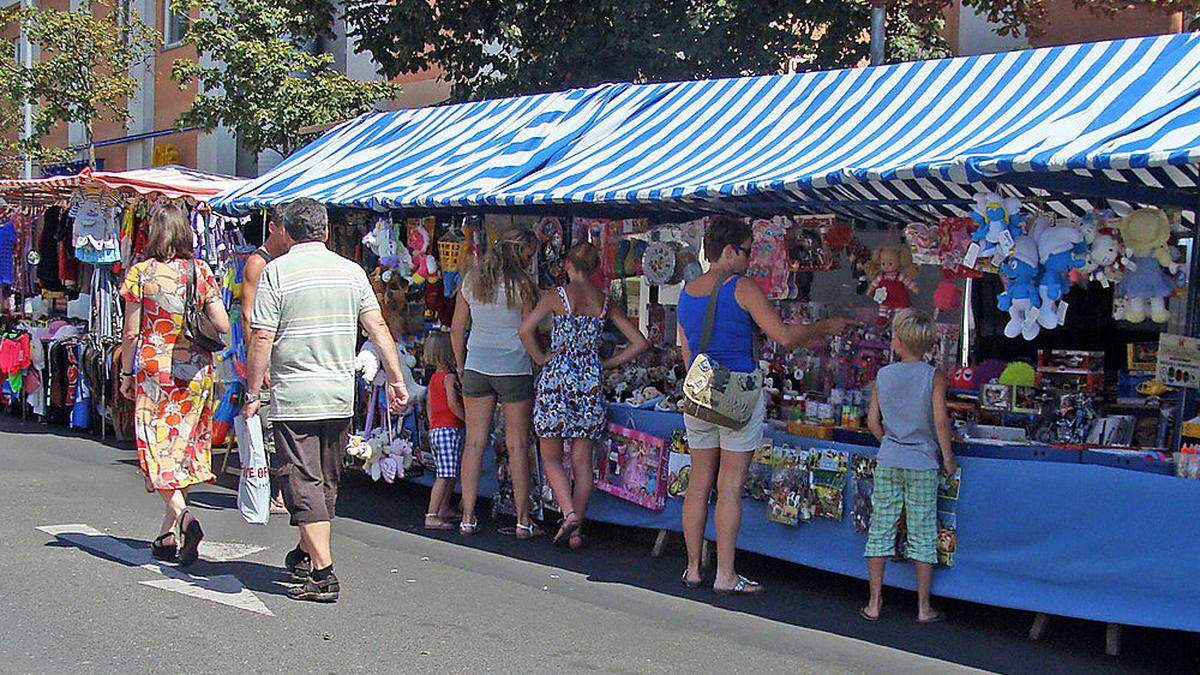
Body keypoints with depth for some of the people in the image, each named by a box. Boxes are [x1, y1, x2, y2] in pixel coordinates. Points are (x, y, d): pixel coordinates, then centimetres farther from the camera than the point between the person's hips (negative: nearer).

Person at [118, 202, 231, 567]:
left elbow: (131, 333, -4)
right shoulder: (201, 271, -1)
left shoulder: (140, 273, -6)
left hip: (154, 369, -3)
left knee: (157, 449, 0)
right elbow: (222, 325, -4)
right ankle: (168, 536, 15)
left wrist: (126, 374, 8)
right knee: (184, 448, 11)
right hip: (196, 370, 3)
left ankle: (183, 516, -23)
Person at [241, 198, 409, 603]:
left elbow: (262, 338, -10)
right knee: (326, 482, 17)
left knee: (303, 482, -4)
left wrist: (253, 393, -3)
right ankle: (306, 555, 33)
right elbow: (377, 328, 2)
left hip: (294, 396, -5)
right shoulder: (351, 271, 6)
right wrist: (395, 379, 6)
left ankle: (323, 574, -11)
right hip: (341, 396, 5)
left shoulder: (276, 272, -5)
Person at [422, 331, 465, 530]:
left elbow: (429, 406, 19)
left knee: (449, 475, 20)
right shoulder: (449, 377, -12)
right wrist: (468, 419, -12)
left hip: (435, 430, 10)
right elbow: (453, 404, -20)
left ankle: (444, 510, 29)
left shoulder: (434, 378, 15)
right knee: (445, 476, -11)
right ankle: (431, 516, -15)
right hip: (449, 429, -10)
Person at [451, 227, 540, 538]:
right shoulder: (521, 284, -10)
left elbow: (456, 329, 9)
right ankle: (523, 521, 8)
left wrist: (461, 365, 19)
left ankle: (468, 518, 9)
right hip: (514, 370, -4)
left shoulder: (471, 280, 5)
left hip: (476, 367, 4)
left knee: (474, 443, 8)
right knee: (517, 446, 3)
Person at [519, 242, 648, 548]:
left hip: (557, 377, -3)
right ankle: (576, 530, 10)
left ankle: (569, 513, -13)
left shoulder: (557, 296, -6)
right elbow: (639, 342, 5)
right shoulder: (605, 302, 5)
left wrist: (541, 359, -4)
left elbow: (525, 330, -18)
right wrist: (607, 364, 11)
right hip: (591, 382, 3)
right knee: (582, 460, 9)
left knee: (551, 457, 8)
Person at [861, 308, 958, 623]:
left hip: (888, 463, 2)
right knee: (922, 535, 5)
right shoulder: (933, 377, -7)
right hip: (922, 465, -2)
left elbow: (873, 422, 5)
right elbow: (941, 422, -13)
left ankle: (874, 603, 11)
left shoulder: (883, 375, 2)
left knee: (880, 530, 8)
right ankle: (923, 607, 10)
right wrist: (948, 457, -1)